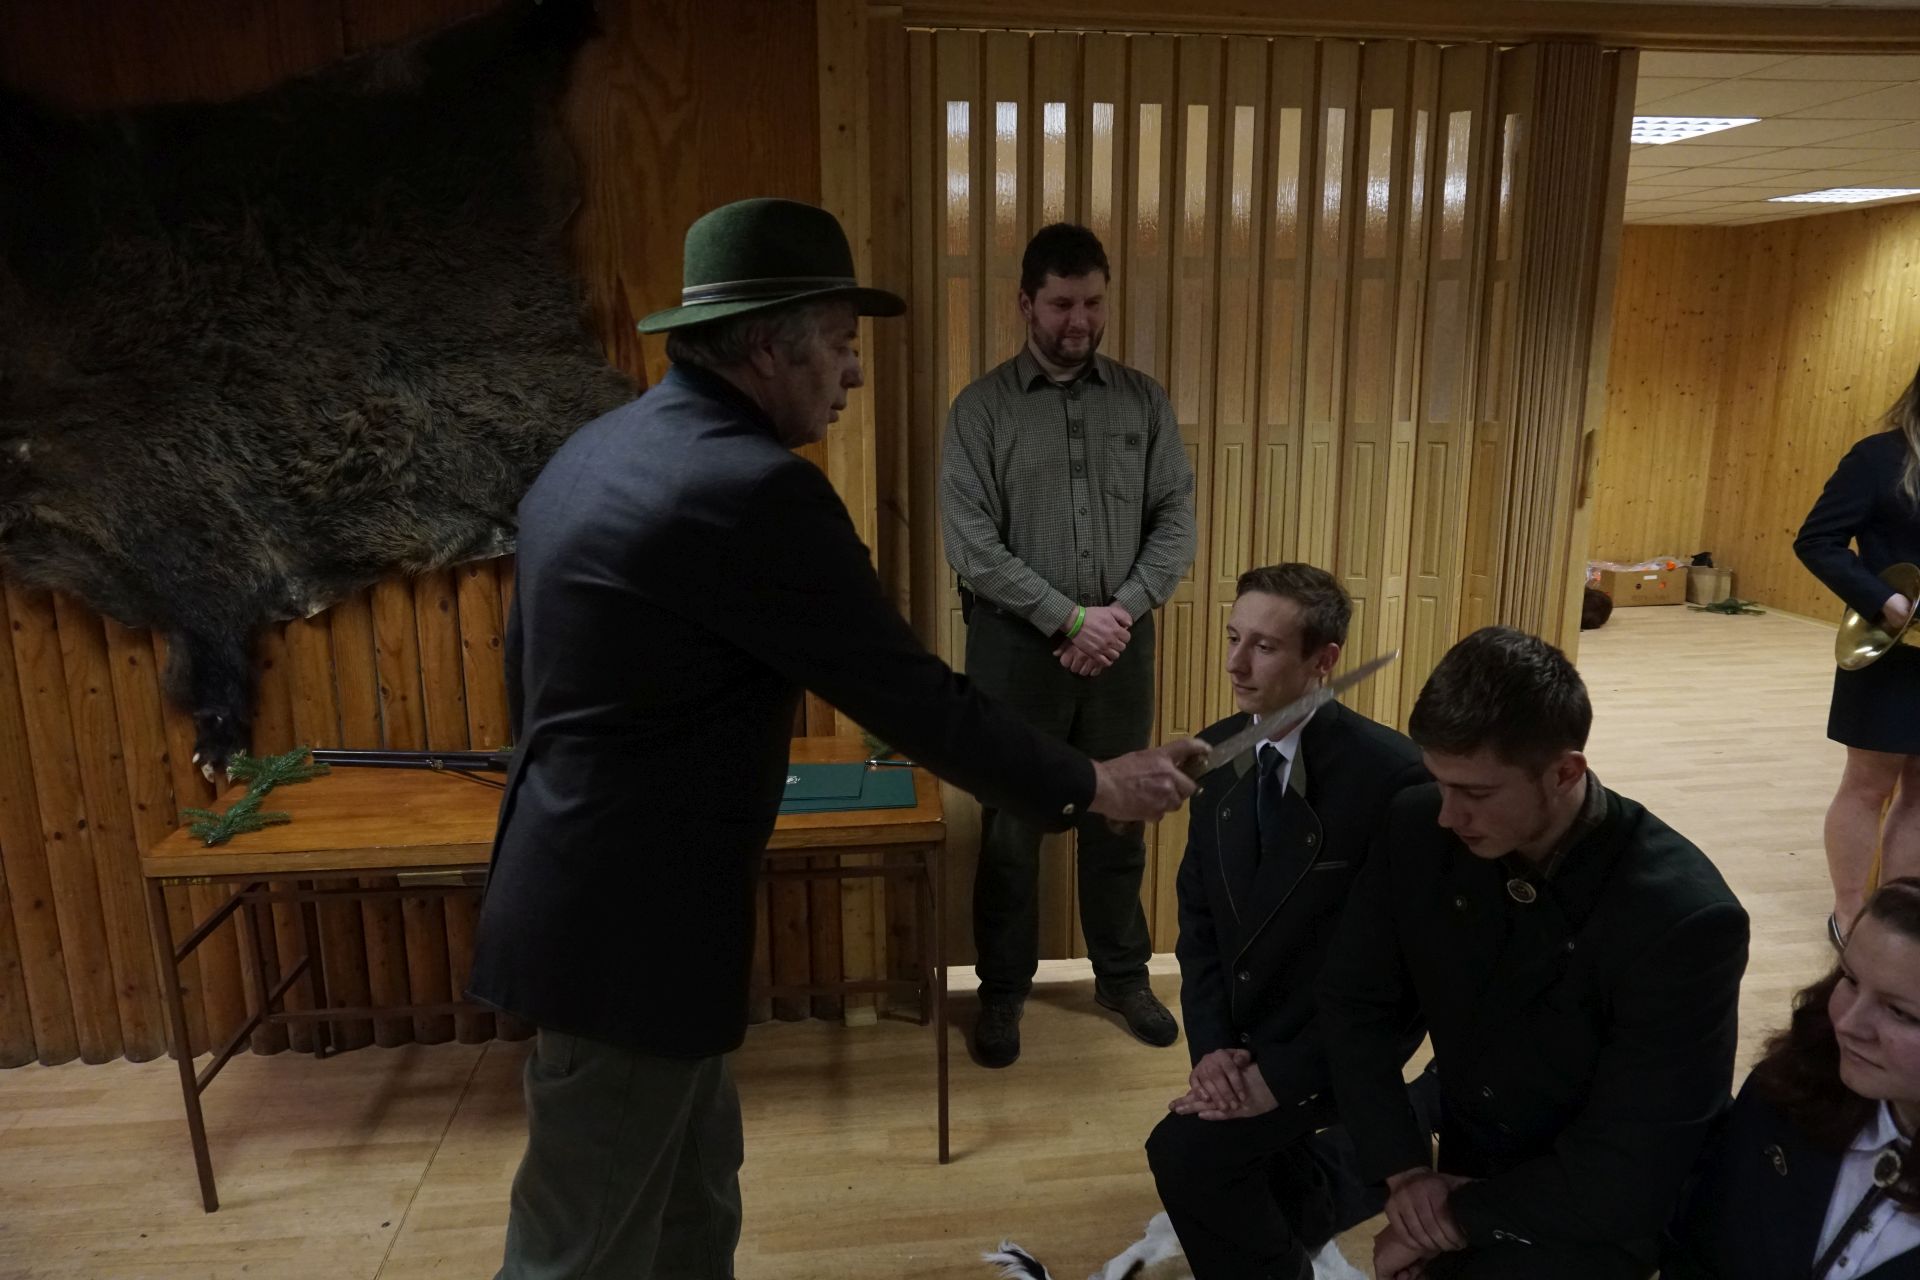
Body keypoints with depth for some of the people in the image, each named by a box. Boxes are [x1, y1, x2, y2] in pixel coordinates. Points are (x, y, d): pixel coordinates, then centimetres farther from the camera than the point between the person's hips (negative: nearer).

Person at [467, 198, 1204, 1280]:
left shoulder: (594, 452, 7)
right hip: (630, 924, -9)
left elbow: (531, 666, 15)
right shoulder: (754, 487, -23)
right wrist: (1090, 786, -5)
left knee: (694, 1192, 23)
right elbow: (908, 694, -19)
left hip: (586, 892, 9)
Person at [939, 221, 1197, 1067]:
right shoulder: (981, 409, -3)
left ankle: (1123, 976, 32)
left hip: (1122, 640, 3)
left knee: (1119, 818, 13)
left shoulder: (1143, 401, 6)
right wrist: (1069, 618, -16)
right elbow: (970, 545, -11)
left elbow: (1177, 521, 3)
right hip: (1017, 644, -2)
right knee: (1010, 826, 8)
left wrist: (1122, 611, -12)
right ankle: (1003, 990, 25)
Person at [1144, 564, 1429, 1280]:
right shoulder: (1219, 750, -5)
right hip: (1241, 1031, 7)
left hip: (1328, 1039, -6)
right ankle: (1353, 1173, 46)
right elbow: (1197, 908, 2)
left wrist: (1283, 1073, -21)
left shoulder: (1391, 774, -24)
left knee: (1186, 1152, -21)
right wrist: (1211, 1043, -9)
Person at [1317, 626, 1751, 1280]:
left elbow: (1629, 1171, -22)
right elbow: (1355, 999, -4)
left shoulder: (1685, 917, -27)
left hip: (1591, 1215, -5)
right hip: (1457, 1150, 5)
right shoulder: (1418, 828, -15)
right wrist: (1403, 1167, -14)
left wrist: (1461, 1217, -17)